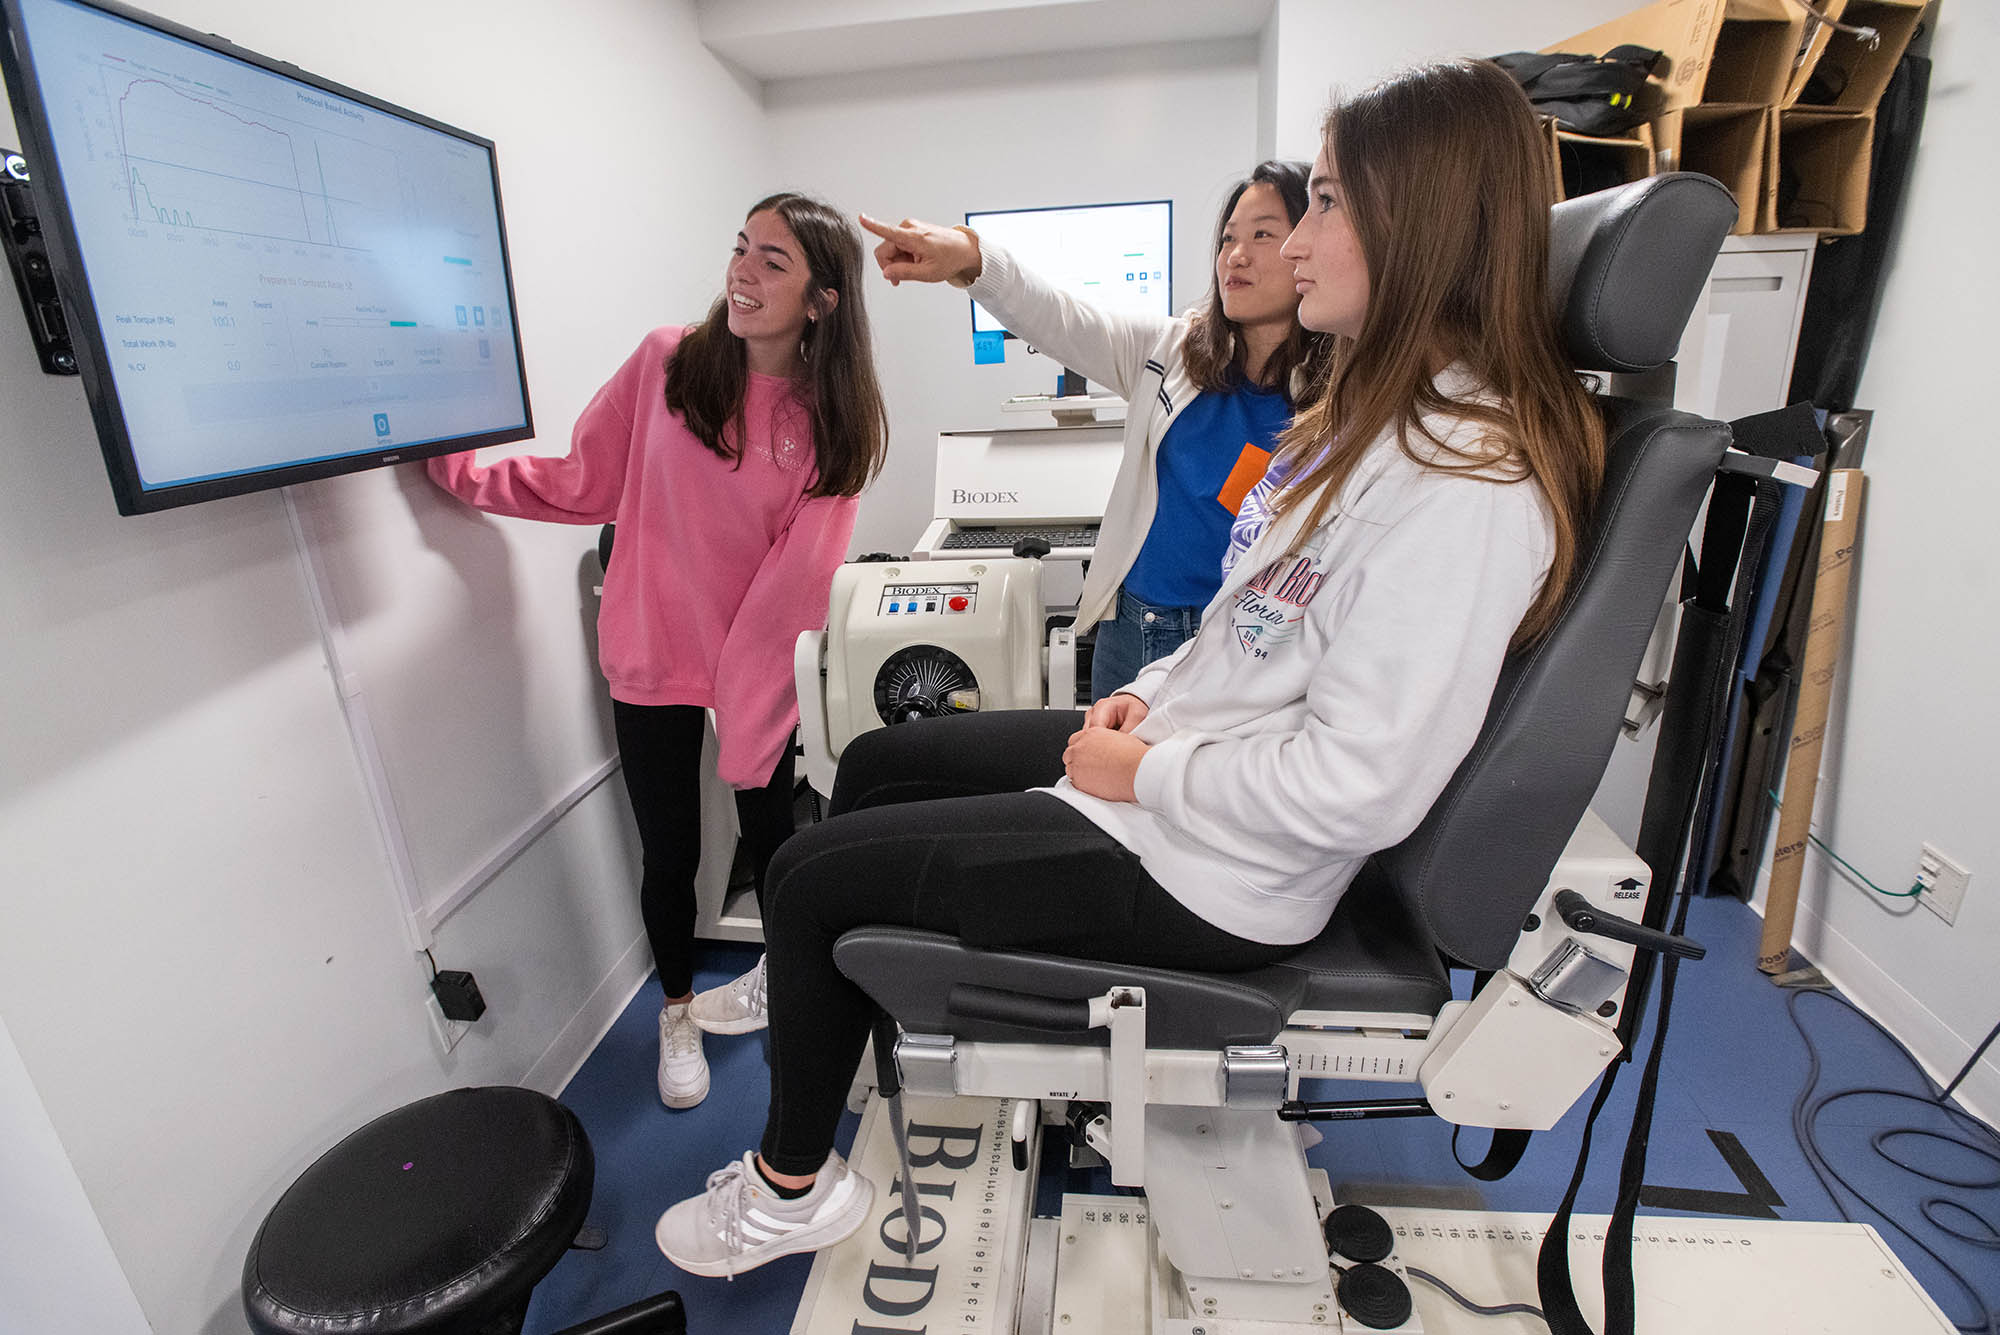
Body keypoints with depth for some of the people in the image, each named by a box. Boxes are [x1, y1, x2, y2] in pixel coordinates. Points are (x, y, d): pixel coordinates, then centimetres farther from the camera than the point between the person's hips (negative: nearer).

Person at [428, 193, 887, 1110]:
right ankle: (677, 1014, 40)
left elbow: (794, 575, -13)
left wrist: (739, 705, -16)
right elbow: (588, 484, 2)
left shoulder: (833, 422, -9)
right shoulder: (666, 362, -7)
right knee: (669, 854, 11)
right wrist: (463, 472, -3)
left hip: (760, 663, 0)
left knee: (771, 835, 14)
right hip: (654, 658, 1)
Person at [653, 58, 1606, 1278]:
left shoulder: (1464, 484, -25)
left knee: (811, 871, -1)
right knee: (875, 764, 16)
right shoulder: (1383, 407, 7)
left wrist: (1144, 769, -17)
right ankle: (827, 1008, 40)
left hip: (1209, 873, -10)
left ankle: (794, 1187, 26)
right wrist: (1150, 694, 2)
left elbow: (1361, 788, -28)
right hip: (1164, 749, 10)